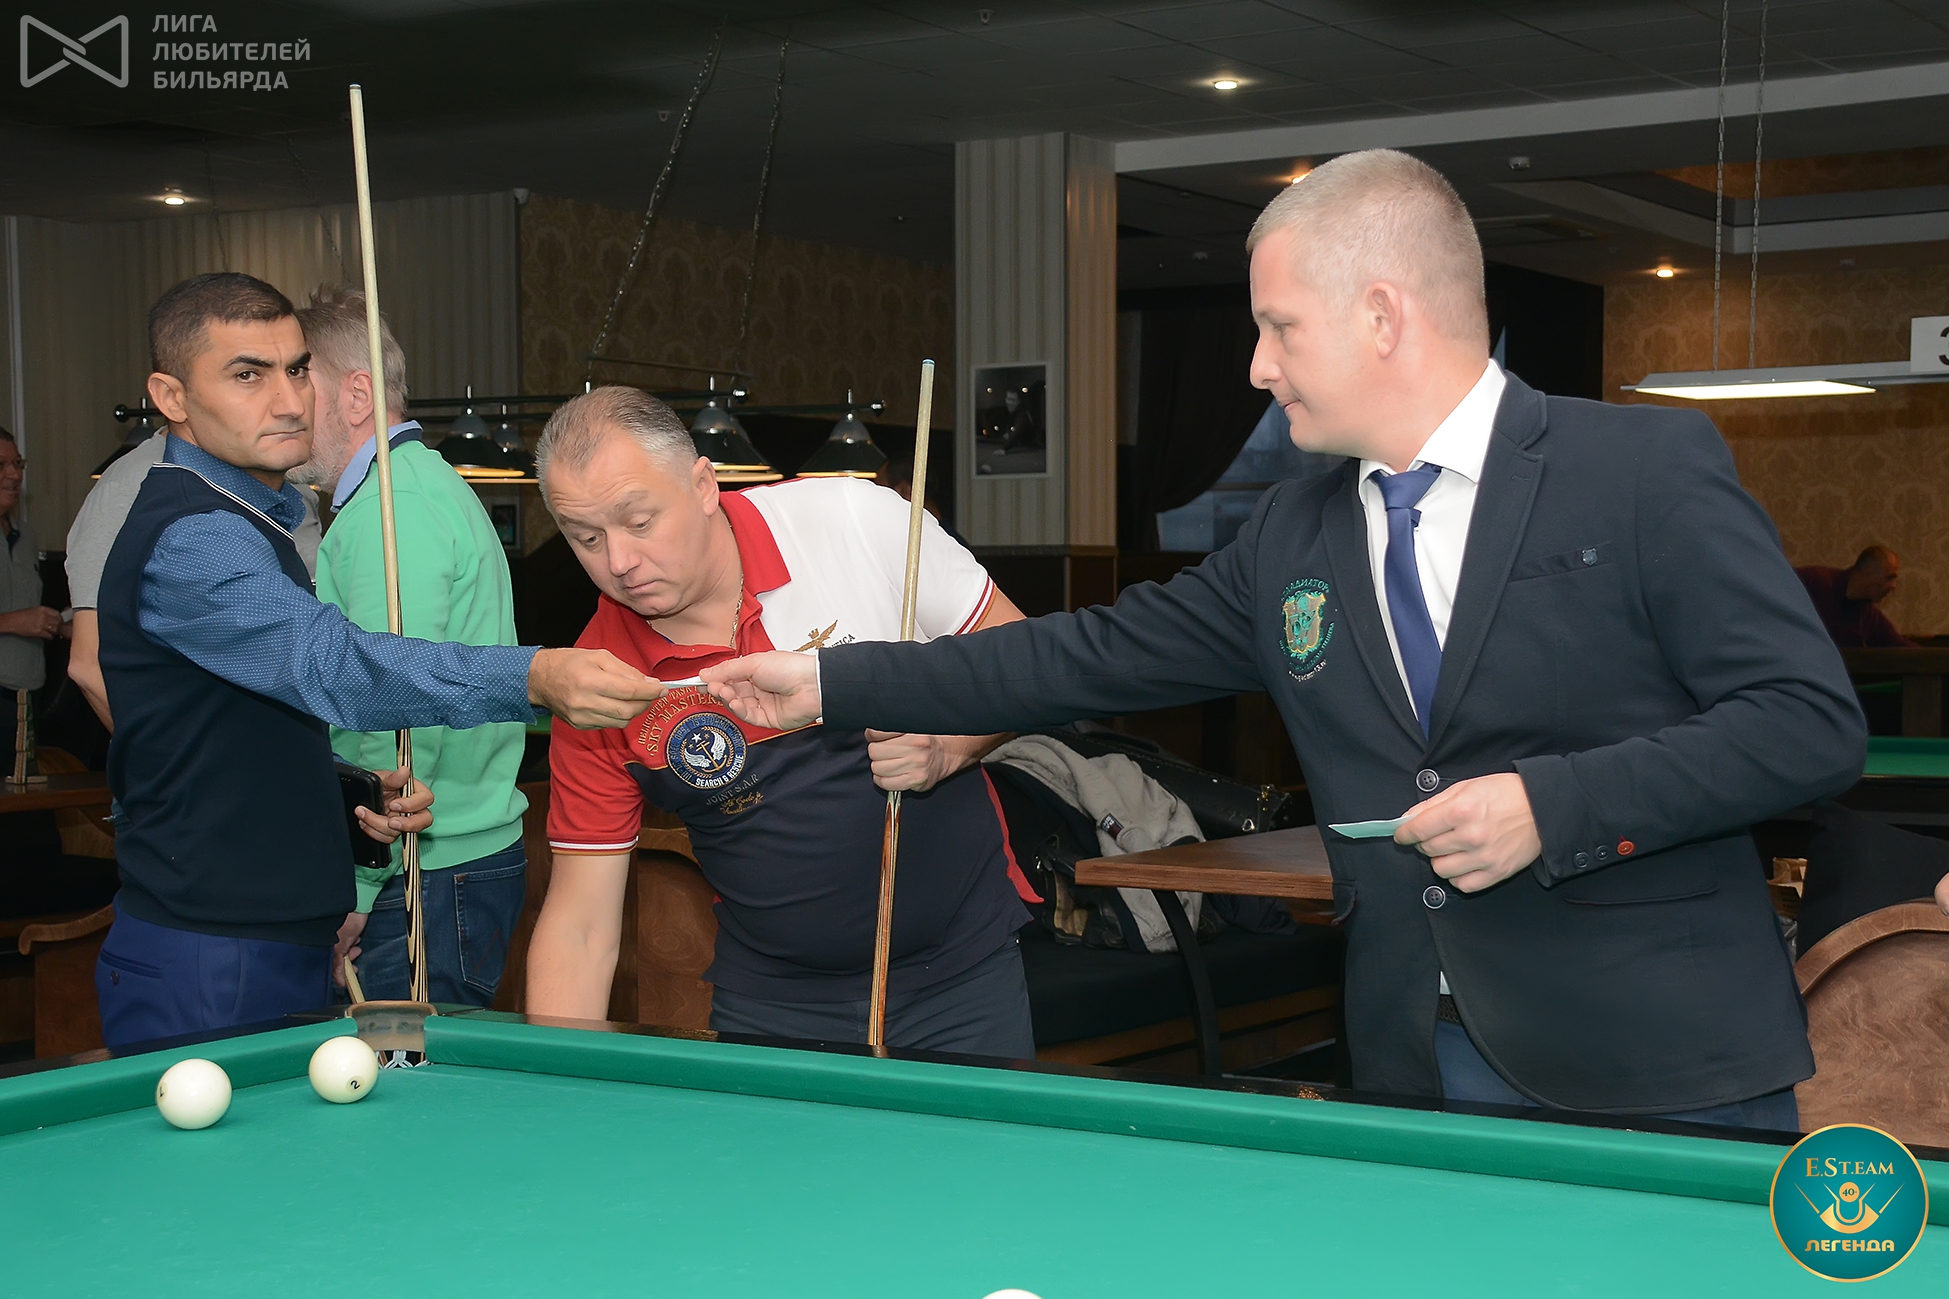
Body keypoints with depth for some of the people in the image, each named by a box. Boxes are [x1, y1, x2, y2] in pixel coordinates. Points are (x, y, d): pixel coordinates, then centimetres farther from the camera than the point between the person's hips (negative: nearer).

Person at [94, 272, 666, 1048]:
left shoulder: (252, 519, 16)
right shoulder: (187, 542, -18)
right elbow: (331, 663, -34)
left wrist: (361, 784, 1)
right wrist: (536, 678, -49)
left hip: (282, 944, 10)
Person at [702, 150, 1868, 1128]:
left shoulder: (1652, 468, -9)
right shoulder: (1293, 539, 10)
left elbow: (1814, 719, -13)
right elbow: (1096, 656, 12)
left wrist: (1554, 804, -20)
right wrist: (831, 685, 10)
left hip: (1670, 1075, -5)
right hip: (1426, 1071, 5)